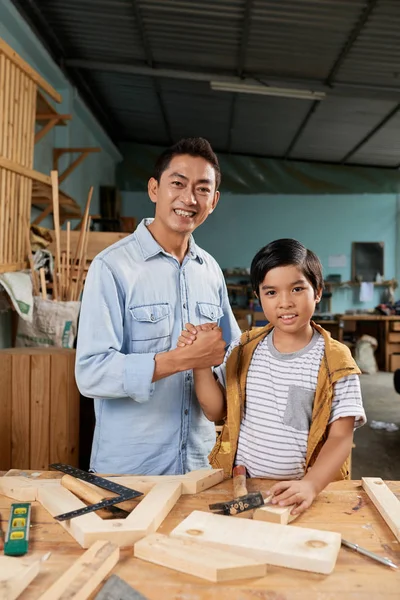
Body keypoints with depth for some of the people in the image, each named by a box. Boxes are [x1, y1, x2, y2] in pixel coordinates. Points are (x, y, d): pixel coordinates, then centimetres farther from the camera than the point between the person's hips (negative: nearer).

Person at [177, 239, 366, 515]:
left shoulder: (336, 362, -7)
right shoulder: (244, 349, 3)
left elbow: (340, 437, -8)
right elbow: (216, 411, 5)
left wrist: (311, 484, -23)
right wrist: (200, 360, -7)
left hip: (303, 492, -1)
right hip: (241, 484, 2)